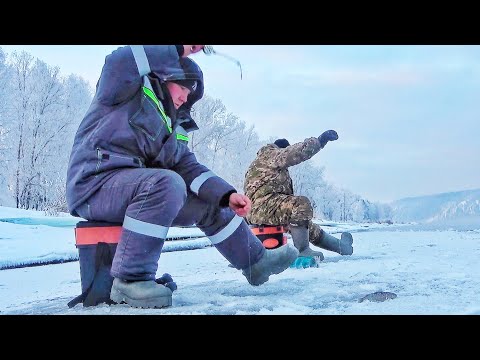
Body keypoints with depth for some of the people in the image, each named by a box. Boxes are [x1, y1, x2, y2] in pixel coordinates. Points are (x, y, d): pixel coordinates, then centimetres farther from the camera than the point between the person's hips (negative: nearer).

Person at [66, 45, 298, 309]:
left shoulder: (172, 125, 20)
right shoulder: (131, 91, -1)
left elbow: (188, 167, 10)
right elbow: (118, 64, -23)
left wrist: (227, 195, -6)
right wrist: (178, 50, -19)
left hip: (138, 187, 9)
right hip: (96, 184, -9)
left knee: (209, 202, 11)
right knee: (167, 184, -35)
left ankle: (256, 261, 25)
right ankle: (130, 279, -29)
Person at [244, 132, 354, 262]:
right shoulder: (270, 154, 0)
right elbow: (295, 152, -16)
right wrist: (320, 141, -13)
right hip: (262, 208, -11)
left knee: (308, 226, 20)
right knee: (301, 204, -31)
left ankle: (341, 245, 32)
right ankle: (302, 251, -30)